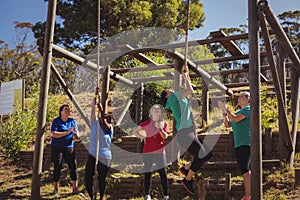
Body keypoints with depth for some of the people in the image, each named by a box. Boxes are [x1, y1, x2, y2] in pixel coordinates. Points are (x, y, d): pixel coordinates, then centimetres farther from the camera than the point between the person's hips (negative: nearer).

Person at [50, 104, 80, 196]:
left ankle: (75, 189, 6)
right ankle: (55, 189, 12)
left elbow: (77, 136, 4)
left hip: (69, 148, 3)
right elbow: (54, 134, -18)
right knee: (57, 168, 0)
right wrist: (67, 133, -26)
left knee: (73, 166, -2)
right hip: (57, 147, -3)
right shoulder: (56, 121, -6)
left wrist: (76, 134, -20)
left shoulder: (72, 121, 4)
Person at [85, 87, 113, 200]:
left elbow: (104, 123, -22)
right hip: (92, 155, 3)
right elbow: (93, 110, -1)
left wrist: (101, 109, -22)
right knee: (87, 177, -3)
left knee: (101, 178, 8)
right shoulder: (94, 124, 7)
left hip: (104, 157, -3)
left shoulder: (109, 128, 0)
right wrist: (95, 96, -9)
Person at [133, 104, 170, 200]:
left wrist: (160, 128, -16)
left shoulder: (164, 123, 8)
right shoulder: (146, 123, 6)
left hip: (160, 151, 0)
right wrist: (143, 137, 0)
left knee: (163, 173, -3)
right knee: (148, 173, 4)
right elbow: (135, 131, 12)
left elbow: (165, 137, -1)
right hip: (148, 151, 0)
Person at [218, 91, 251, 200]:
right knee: (245, 170, 8)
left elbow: (235, 119, -17)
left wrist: (225, 109, -10)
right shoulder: (239, 112, 24)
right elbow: (227, 124, 20)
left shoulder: (248, 109, -4)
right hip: (239, 144, 9)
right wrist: (224, 112, 9)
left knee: (245, 169, -19)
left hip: (246, 143, -9)